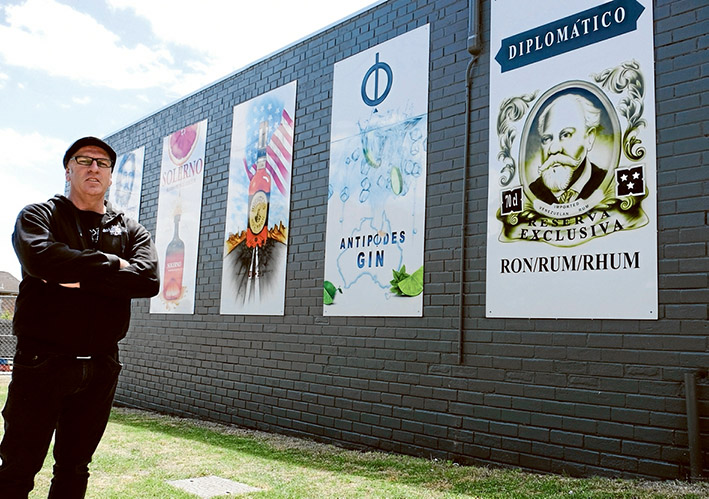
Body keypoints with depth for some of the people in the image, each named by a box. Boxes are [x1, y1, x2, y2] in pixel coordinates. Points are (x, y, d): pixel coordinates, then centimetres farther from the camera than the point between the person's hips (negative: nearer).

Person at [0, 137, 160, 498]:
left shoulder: (131, 231, 12)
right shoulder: (38, 216, 5)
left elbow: (149, 279, -9)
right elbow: (41, 258, -19)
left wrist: (78, 279, -15)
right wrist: (111, 264, -11)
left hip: (101, 367, 3)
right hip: (41, 363, -3)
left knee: (75, 469, 15)